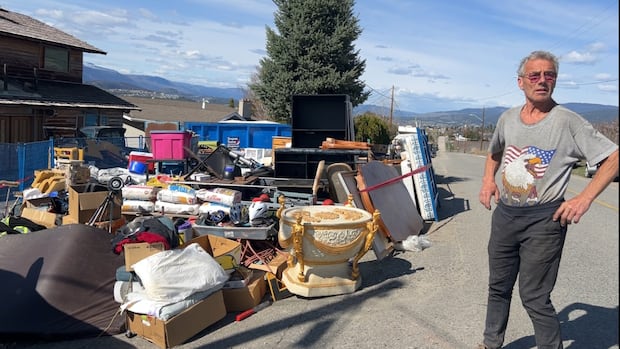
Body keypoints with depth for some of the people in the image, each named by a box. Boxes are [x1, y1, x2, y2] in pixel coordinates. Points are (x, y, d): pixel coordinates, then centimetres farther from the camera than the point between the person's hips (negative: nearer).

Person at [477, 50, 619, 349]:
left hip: (543, 220, -6)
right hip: (504, 215, 6)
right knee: (498, 287, 19)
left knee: (534, 298, -2)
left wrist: (585, 198, -19)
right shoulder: (507, 118, 6)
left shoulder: (568, 121, -11)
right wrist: (488, 179, 8)